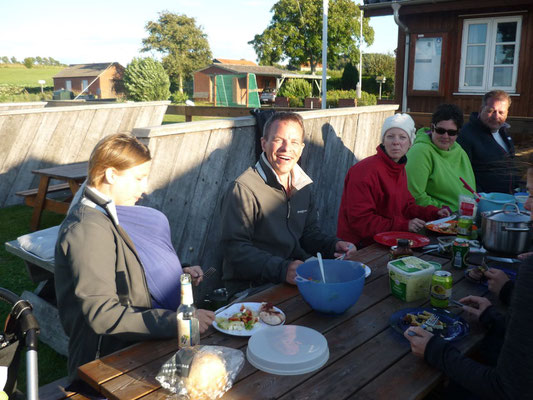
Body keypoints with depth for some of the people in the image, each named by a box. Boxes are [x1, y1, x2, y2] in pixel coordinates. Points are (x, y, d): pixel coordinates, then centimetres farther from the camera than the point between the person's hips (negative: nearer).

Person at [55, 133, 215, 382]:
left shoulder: (109, 215, 9)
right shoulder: (88, 229, -19)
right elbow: (102, 315, -24)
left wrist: (179, 275, 8)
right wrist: (178, 321, -26)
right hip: (108, 360, -8)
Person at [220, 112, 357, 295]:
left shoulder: (303, 185, 11)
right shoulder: (243, 189, -15)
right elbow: (235, 249, -19)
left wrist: (333, 245, -2)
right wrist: (282, 270, -31)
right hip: (252, 288, -8)